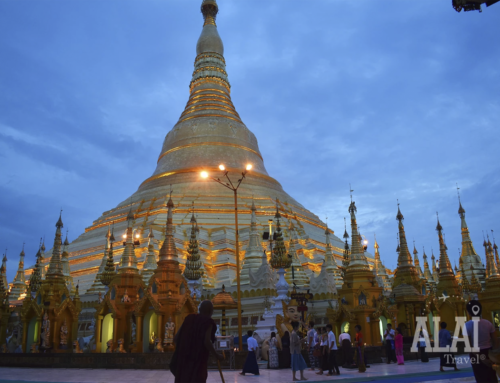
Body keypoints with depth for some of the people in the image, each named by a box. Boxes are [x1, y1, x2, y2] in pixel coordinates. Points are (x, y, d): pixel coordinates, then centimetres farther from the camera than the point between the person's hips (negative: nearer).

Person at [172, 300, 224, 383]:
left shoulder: (189, 319, 11)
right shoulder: (208, 322, -3)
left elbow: (176, 338, 9)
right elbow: (207, 341, -17)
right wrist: (216, 355, -5)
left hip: (183, 359, 5)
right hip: (198, 360, -5)